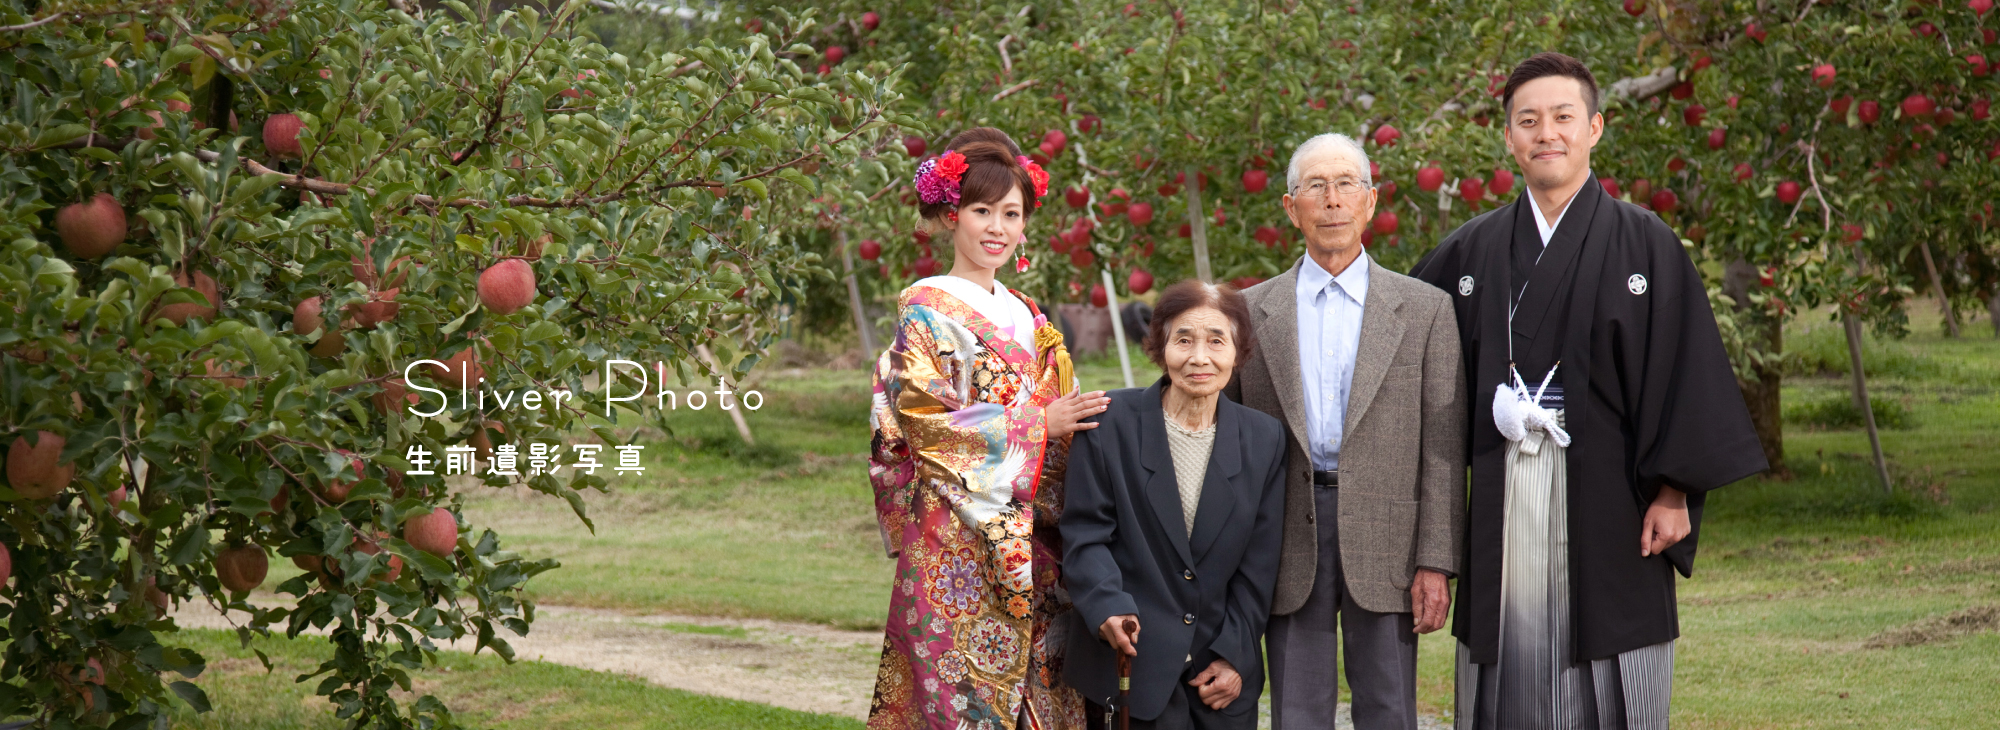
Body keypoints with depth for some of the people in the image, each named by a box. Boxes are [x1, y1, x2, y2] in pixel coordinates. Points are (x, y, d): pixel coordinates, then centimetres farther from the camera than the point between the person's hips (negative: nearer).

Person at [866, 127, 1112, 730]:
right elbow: (923, 420, -13)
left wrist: (1072, 420, 0)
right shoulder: (927, 310, -4)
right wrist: (1037, 423, -13)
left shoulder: (1026, 317, 17)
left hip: (1029, 552, 6)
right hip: (953, 548, -6)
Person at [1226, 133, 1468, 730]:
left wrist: (1436, 563, -5)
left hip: (1386, 533, -1)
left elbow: (1443, 449, 1)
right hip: (1289, 541, 1)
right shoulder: (1252, 311, 8)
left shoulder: (1425, 310, 5)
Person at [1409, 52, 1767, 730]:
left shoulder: (1645, 243, 1)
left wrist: (1673, 492, -8)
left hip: (1606, 497, -2)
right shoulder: (1470, 251, 9)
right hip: (1503, 501, 3)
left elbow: (1682, 367, -2)